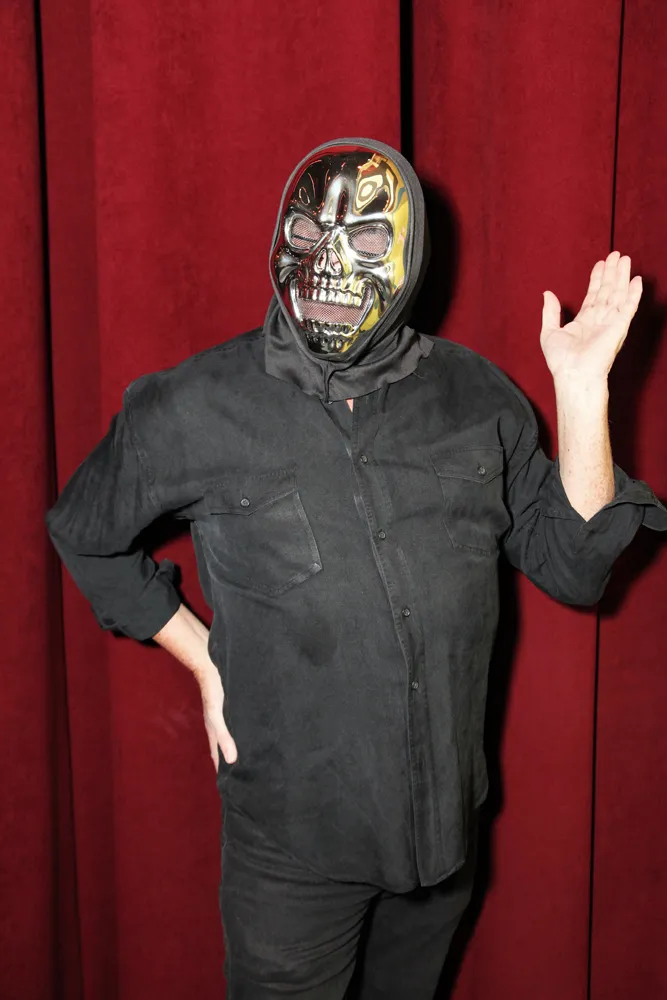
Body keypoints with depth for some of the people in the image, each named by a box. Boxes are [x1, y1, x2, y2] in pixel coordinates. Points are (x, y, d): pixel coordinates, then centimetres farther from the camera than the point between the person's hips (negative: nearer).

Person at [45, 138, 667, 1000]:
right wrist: (203, 659, -3)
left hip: (446, 820, 3)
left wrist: (581, 388, -11)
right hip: (292, 839, -3)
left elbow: (571, 565, -2)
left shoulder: (477, 399, -4)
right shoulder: (194, 409, -12)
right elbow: (84, 532, 4)